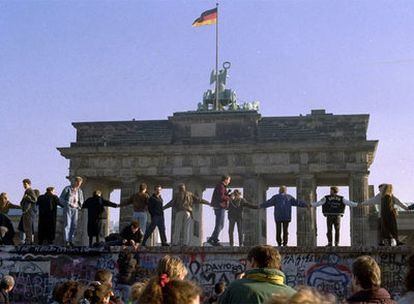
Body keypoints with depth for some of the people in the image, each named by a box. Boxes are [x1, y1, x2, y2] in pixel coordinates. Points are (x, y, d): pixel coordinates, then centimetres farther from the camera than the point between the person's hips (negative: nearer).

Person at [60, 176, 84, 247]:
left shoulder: (79, 191, 13)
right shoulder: (67, 188, 0)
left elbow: (81, 200, 25)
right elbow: (61, 198, 1)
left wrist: (79, 206, 6)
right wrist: (67, 204, -10)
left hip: (75, 209, 5)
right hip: (68, 209, -5)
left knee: (74, 225, 0)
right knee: (67, 224, -11)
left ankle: (71, 240, 4)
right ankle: (66, 241, -13)